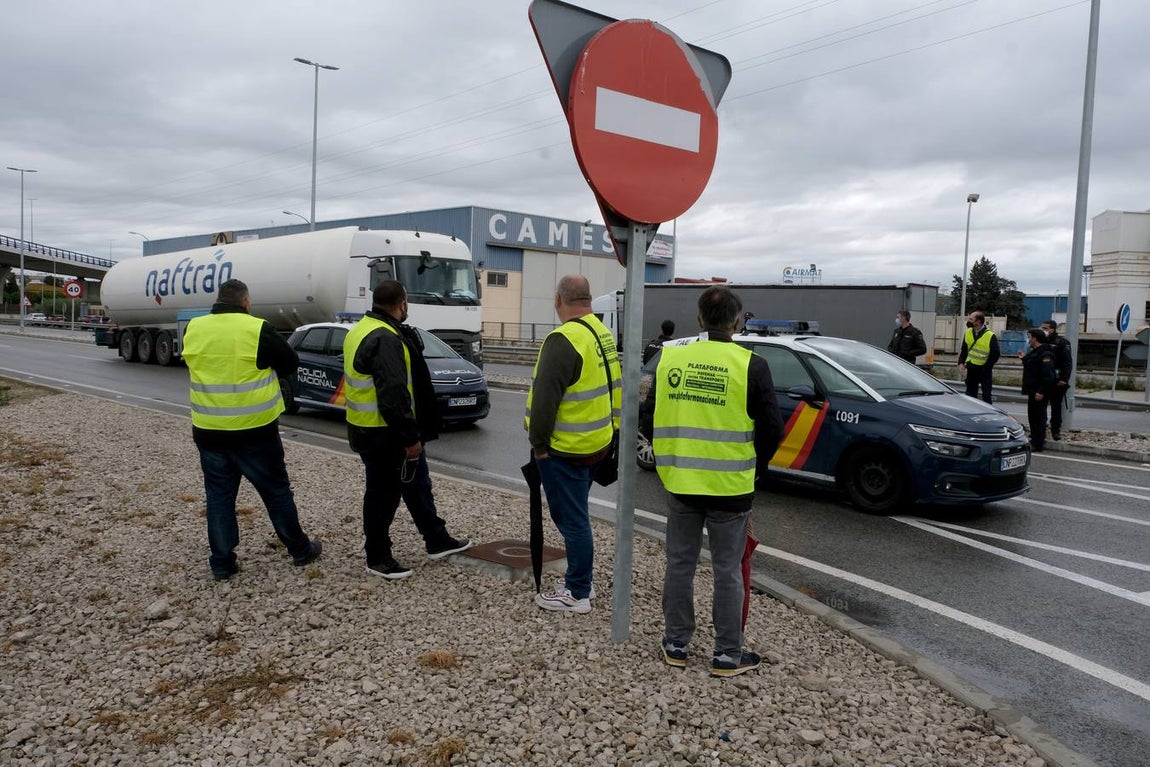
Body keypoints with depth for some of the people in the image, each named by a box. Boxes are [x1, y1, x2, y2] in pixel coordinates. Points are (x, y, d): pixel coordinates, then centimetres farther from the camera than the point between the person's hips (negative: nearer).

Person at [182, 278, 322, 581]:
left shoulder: (193, 329, 1)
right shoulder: (256, 329, -13)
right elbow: (290, 362, -2)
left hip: (208, 431, 4)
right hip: (254, 431, -3)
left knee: (219, 494, 13)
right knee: (276, 490, 10)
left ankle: (222, 562, 16)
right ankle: (300, 550, 22)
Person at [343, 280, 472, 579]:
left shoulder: (360, 332, 12)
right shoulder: (385, 339, -22)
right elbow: (393, 394, -28)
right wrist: (410, 437, -22)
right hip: (385, 434, -11)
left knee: (416, 484, 19)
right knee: (383, 493, 3)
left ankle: (437, 541, 31)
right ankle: (378, 558, 18)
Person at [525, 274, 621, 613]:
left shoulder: (564, 340, -21)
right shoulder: (603, 334, 8)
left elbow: (545, 398, -23)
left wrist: (538, 443, -13)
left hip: (566, 448, -9)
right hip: (596, 442, 9)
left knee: (572, 519, 1)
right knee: (575, 515, 22)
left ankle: (577, 594, 11)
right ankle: (579, 577, 33)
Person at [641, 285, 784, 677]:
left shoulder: (670, 358, -2)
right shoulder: (750, 365, -10)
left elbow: (648, 417, 4)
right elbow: (771, 427, -8)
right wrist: (753, 465, 10)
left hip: (680, 483, 3)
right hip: (730, 486, -2)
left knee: (680, 564, 15)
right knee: (728, 571, 9)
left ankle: (676, 644, 25)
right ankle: (728, 654, 19)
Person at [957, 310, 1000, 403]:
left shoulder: (990, 336, -13)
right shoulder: (968, 332, 2)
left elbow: (995, 354, -9)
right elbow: (964, 350, 9)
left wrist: (985, 367, -14)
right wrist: (961, 363, -4)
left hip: (985, 370, -5)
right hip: (971, 369, 5)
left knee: (986, 395, 1)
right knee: (970, 394, 11)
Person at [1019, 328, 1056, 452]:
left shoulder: (1045, 354, -18)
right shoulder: (1035, 352, 16)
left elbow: (1048, 375, -25)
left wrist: (1041, 391, -27)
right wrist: (1024, 358, 22)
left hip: (1039, 392, -11)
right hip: (1033, 390, 11)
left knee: (1038, 417, -7)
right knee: (1033, 417, 16)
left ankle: (1038, 445, -4)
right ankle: (1035, 441, 25)